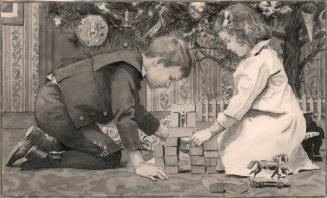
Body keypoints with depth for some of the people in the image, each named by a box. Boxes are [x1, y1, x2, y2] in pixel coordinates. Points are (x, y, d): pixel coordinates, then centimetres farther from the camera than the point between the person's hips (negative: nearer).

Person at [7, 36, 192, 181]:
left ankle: (44, 139, 14)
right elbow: (124, 116, -28)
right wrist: (139, 164, -29)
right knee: (110, 157, -10)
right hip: (55, 110, -10)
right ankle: (42, 158, -10)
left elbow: (136, 111, 25)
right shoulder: (125, 70, -21)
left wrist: (168, 135, 26)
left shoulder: (132, 68, 12)